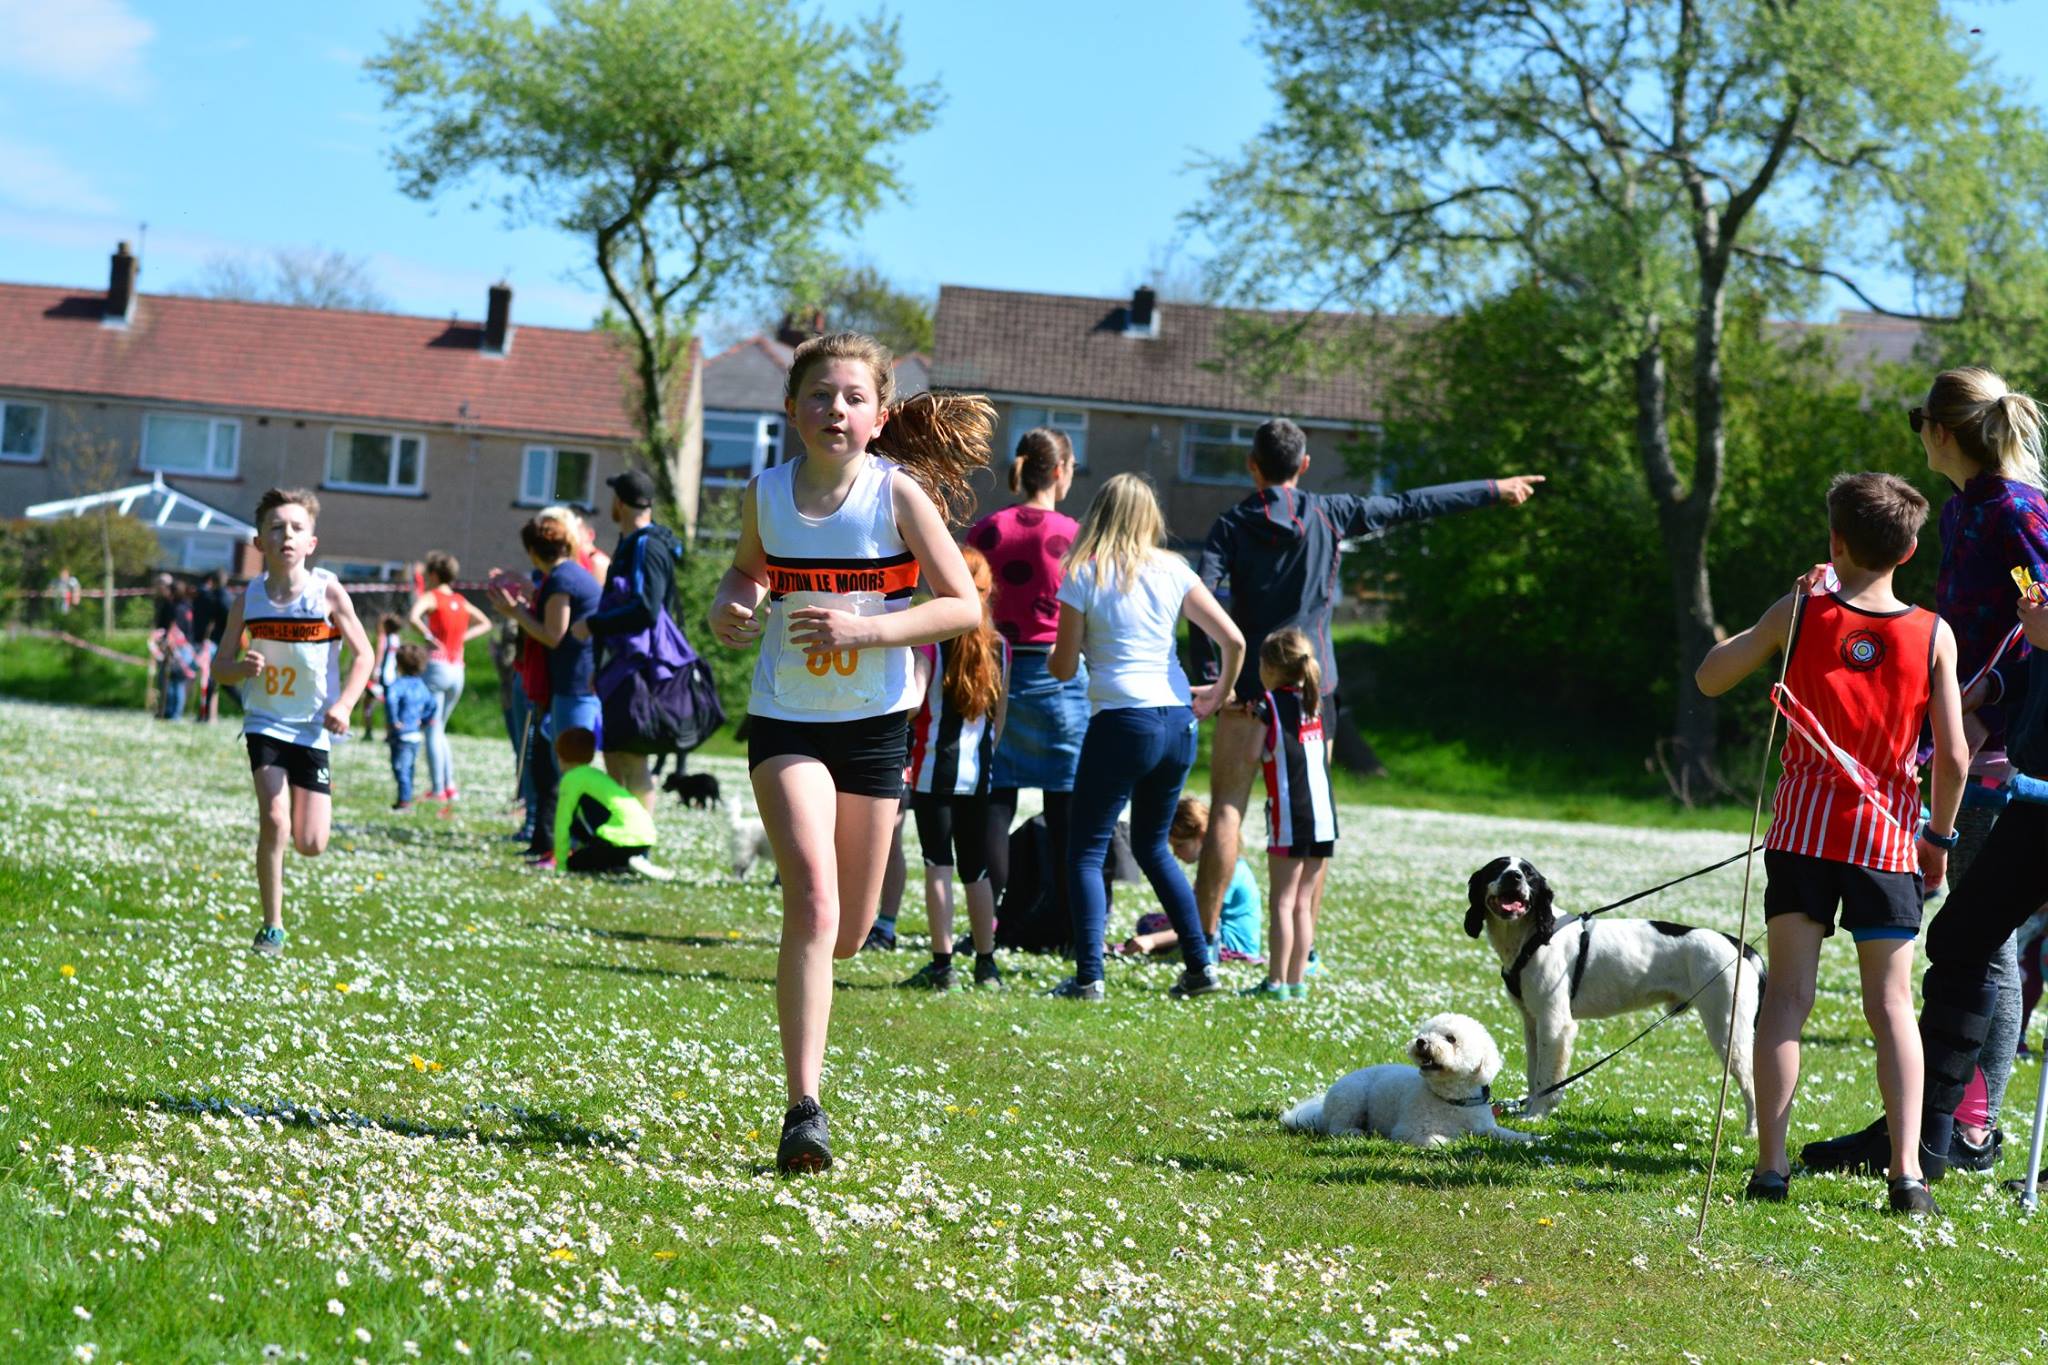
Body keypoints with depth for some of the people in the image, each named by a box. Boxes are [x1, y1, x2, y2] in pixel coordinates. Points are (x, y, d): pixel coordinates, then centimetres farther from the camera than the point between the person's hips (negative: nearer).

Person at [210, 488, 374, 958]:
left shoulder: (328, 592, -11)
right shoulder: (250, 598, -5)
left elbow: (362, 654, -3)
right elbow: (220, 668, 2)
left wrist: (344, 704, -18)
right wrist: (242, 667, -21)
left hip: (313, 729, -1)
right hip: (266, 722, 1)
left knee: (310, 845, 0)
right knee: (273, 821, -16)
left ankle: (317, 795, 38)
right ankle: (272, 927, -2)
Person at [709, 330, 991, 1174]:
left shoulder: (900, 494, -11)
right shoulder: (766, 494, -4)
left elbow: (964, 605, -10)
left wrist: (865, 629, -22)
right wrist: (727, 604, -6)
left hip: (875, 724, 1)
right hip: (786, 721, 0)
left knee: (849, 934, 9)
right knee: (813, 904, -19)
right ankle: (804, 1110, -18)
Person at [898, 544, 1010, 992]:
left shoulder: (930, 641, -9)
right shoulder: (1000, 648, 4)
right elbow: (1001, 717, 9)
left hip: (935, 768, -4)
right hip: (979, 772, 4)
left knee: (938, 865, -1)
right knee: (977, 868, 12)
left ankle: (942, 963, -4)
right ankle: (986, 963, 13)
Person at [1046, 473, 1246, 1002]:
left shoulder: (1084, 575, -4)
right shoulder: (1173, 571, 6)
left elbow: (1064, 668, -2)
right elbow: (1233, 640, 2)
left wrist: (1050, 655, 20)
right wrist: (1220, 693, 19)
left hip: (1120, 722, -5)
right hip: (1178, 721, 5)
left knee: (1086, 850, 2)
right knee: (1153, 846, 21)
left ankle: (1088, 976, -10)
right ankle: (1200, 964, 17)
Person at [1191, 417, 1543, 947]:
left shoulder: (1232, 525, -1)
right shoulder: (1329, 514, 2)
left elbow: (1202, 600, -14)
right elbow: (1411, 505, 9)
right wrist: (1493, 490, 18)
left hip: (1249, 686, -1)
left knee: (1226, 809, -2)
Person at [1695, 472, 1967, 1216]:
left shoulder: (1799, 613, -3)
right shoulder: (1933, 634, -3)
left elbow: (1709, 677, 9)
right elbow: (1953, 756, -4)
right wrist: (1939, 836, 11)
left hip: (1805, 823, 0)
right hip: (1888, 833, 0)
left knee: (1787, 995, 2)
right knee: (1891, 1002, 4)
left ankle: (1771, 1163, -3)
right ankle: (1907, 1173, -5)